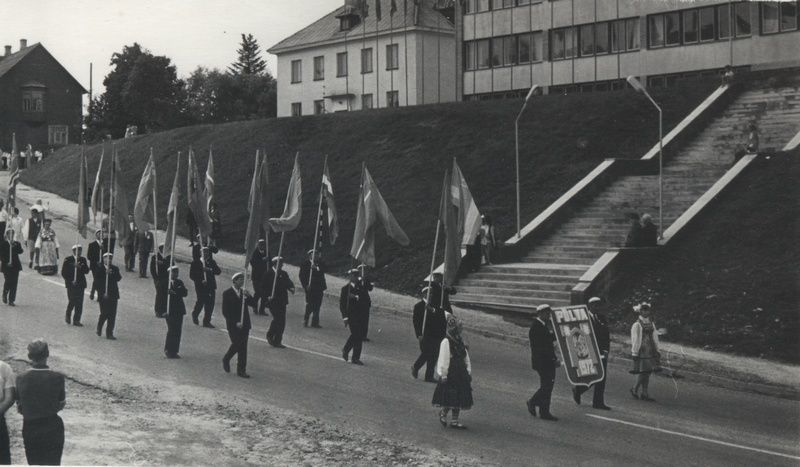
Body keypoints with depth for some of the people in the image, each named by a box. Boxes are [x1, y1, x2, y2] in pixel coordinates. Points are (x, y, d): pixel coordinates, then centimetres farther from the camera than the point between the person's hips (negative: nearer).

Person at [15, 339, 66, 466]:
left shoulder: (21, 379, -9)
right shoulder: (57, 377, -13)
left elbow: (19, 408, -1)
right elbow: (61, 404, -4)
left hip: (30, 428, 1)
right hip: (53, 428, -1)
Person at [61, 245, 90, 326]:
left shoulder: (83, 260, 9)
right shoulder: (68, 260, 0)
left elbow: (87, 271, 0)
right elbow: (63, 273, -1)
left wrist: (80, 267, -18)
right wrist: (70, 280, -10)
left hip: (80, 284, 3)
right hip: (71, 284, -3)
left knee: (79, 303, -2)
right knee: (72, 301, -5)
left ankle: (76, 320, 2)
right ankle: (68, 316, 21)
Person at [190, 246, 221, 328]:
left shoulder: (212, 262, 14)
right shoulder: (196, 263, 3)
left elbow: (218, 271, 2)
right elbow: (192, 275, -1)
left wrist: (210, 270, -14)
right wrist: (200, 281, -13)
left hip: (211, 286, 4)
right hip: (200, 286, -4)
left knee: (210, 304, -3)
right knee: (201, 301, -9)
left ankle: (207, 321, 6)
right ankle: (195, 315, 21)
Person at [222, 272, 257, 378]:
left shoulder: (244, 292, 12)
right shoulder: (227, 294, -5)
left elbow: (253, 304, 4)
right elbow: (225, 312, -9)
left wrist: (248, 296, -14)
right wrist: (235, 323, -15)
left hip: (244, 324, 5)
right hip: (233, 325, -5)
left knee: (243, 346, 2)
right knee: (237, 344, -9)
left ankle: (241, 370, 5)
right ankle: (226, 359, 20)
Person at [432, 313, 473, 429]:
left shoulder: (460, 341, 10)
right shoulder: (446, 342, -12)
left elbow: (466, 358, 16)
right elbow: (443, 360, -13)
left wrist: (468, 372, 12)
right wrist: (443, 375, -14)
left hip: (461, 374, 7)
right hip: (450, 374, -7)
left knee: (458, 398, 9)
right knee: (451, 398, -5)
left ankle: (455, 421, 17)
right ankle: (443, 413, 22)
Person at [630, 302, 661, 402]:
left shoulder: (651, 323, 13)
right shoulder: (637, 325, -8)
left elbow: (655, 337, 17)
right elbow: (635, 340, -9)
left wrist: (657, 351, 15)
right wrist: (635, 353, -11)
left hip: (651, 351, 7)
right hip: (641, 351, -7)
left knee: (648, 371, 7)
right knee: (643, 372, -8)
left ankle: (644, 394, 14)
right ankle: (635, 389, 9)